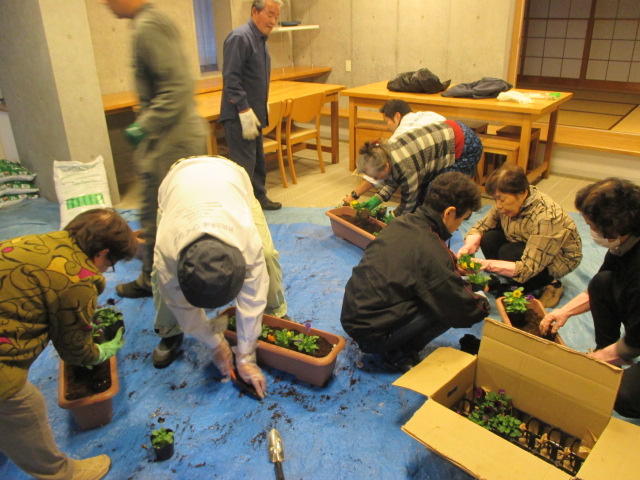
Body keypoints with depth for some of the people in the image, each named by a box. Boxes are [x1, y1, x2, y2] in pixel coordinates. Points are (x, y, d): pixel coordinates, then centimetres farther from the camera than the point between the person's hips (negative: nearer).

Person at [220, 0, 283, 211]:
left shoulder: (261, 39, 14)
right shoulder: (240, 37, -15)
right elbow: (231, 79, -21)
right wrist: (245, 111, -24)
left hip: (254, 114, 9)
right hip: (239, 116, -9)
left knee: (258, 161, 18)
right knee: (244, 164, -6)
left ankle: (259, 198, 32)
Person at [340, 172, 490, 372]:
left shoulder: (400, 223, 0)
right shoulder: (433, 252, -24)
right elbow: (462, 311, -12)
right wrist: (483, 303, 10)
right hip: (371, 334, -8)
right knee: (451, 307, -7)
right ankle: (397, 354, 3)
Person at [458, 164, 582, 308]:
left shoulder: (546, 218, -36)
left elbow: (528, 268, -37)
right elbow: (481, 226, -11)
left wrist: (488, 264, -46)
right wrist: (469, 246, -32)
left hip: (559, 258, -6)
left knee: (508, 253, -32)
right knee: (488, 239, -21)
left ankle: (549, 284, -7)